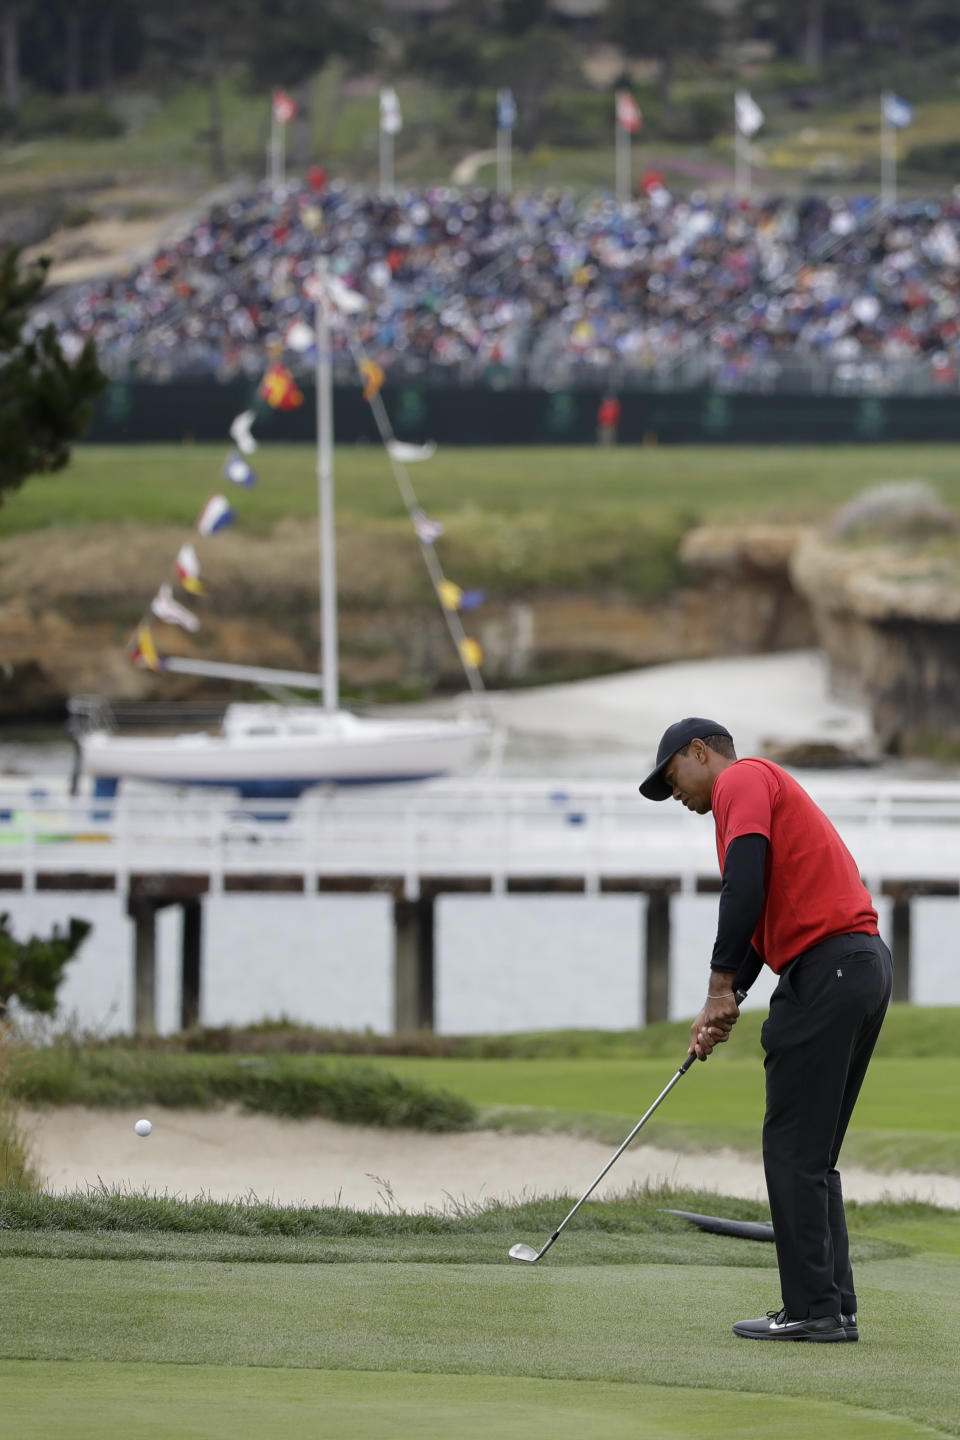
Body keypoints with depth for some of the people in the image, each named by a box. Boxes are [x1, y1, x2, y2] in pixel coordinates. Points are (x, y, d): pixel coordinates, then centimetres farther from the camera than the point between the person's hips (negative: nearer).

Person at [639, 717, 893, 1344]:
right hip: (867, 962, 10)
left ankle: (811, 1308, -6)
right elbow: (768, 916, 26)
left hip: (824, 969, -10)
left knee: (793, 1148, -6)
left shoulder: (741, 780, -2)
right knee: (813, 1155, 12)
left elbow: (745, 886, -17)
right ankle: (834, 1307, 10)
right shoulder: (771, 791, 28)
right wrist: (725, 1006, 16)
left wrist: (722, 985, -12)